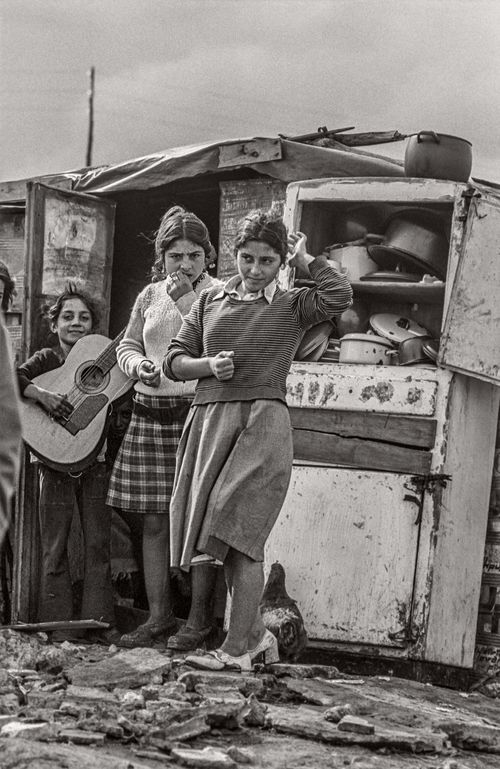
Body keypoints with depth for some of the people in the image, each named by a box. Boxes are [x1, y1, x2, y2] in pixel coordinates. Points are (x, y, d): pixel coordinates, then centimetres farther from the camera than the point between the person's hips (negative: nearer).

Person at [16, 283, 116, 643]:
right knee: (55, 545, 2)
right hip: (56, 461, -2)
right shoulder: (47, 359, 2)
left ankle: (99, 622, 8)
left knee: (98, 543, 3)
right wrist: (41, 394, -30)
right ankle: (58, 624, 7)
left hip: (95, 461, 2)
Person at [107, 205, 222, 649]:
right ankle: (159, 616, 17)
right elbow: (127, 346, 20)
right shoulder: (150, 296, 13)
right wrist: (139, 366, 0)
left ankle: (199, 620, 8)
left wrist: (187, 301, -16)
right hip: (151, 414, 5)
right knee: (154, 522, 7)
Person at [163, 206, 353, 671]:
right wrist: (208, 365, -5)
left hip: (262, 420, -5)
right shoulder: (210, 301, 16)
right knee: (227, 540, 7)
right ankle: (256, 635, 21)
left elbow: (340, 295, -15)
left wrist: (304, 258, -1)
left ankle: (236, 650, -6)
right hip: (209, 419, 5)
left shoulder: (291, 306, 5)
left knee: (240, 535, -11)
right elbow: (175, 360, 16)